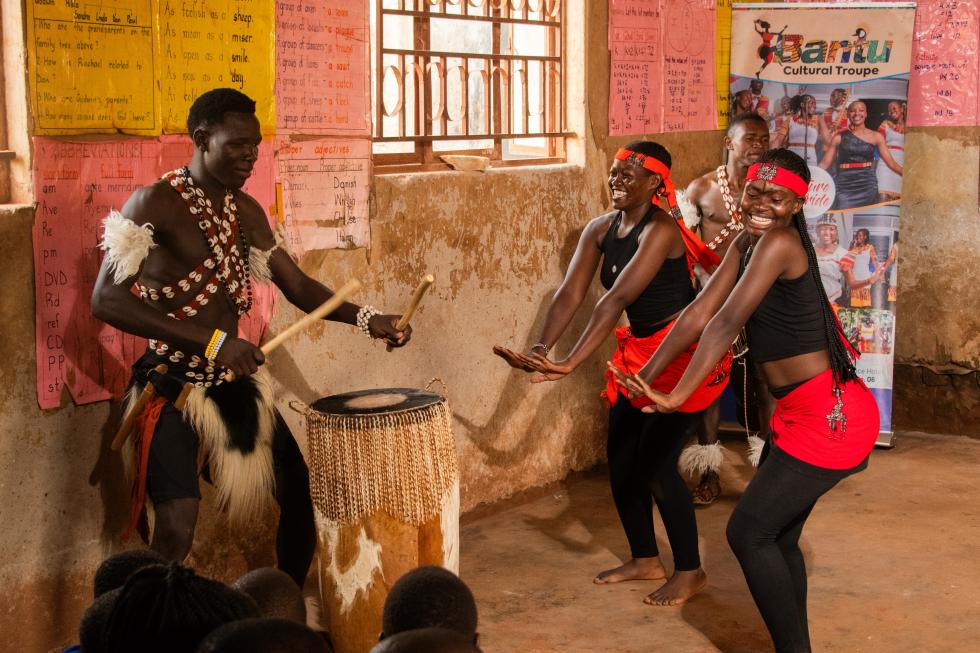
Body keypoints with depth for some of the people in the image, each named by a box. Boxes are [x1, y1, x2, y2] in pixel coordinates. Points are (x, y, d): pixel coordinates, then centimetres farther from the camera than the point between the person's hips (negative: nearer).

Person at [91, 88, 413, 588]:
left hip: (235, 382, 7)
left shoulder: (245, 210, 8)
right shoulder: (156, 204, -15)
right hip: (173, 388, -7)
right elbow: (106, 300, -24)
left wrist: (364, 319, -7)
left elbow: (296, 285, 11)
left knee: (303, 494, 10)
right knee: (176, 530, -21)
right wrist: (211, 340, -30)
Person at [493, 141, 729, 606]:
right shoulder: (601, 229, 0)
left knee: (656, 462, -8)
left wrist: (570, 364, -40)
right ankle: (645, 559, 28)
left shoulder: (661, 230, -23)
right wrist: (541, 349, -27)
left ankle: (690, 571, 10)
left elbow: (617, 299, -33)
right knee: (621, 457, 10)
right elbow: (570, 293, -10)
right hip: (639, 350, 8)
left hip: (685, 351, -8)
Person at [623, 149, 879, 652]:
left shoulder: (779, 242, -18)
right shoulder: (747, 242, 9)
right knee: (777, 537, 16)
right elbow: (700, 314, 6)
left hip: (828, 417, -9)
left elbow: (727, 323, -23)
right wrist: (645, 379, 1)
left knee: (748, 534, -5)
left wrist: (676, 397, -24)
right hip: (799, 412, 9)